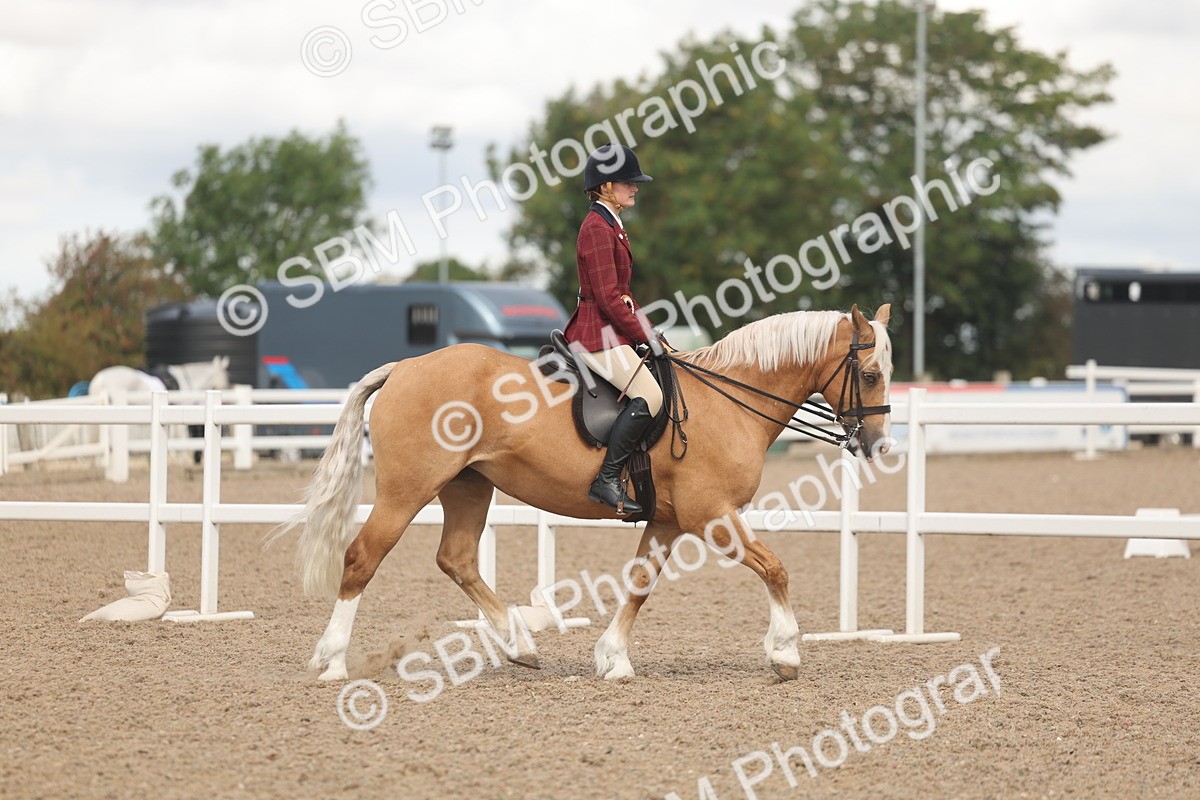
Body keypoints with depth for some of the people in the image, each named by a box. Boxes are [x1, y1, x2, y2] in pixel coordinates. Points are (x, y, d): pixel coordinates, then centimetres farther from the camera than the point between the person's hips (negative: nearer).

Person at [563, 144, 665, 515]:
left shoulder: (612, 226, 19)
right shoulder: (597, 228, -14)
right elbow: (608, 297, -19)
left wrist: (647, 331, 13)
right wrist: (644, 336, -13)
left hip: (611, 331, 11)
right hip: (598, 334, -11)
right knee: (648, 395, -26)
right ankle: (607, 480, -25)